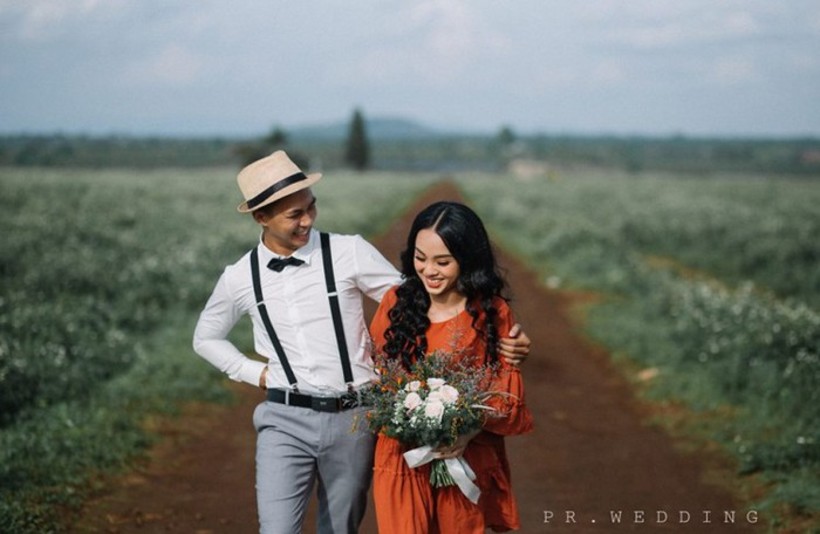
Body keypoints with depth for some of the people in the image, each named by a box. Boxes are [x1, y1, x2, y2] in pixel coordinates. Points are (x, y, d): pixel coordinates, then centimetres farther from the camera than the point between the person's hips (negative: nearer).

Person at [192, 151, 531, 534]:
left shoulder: (349, 253, -6)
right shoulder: (239, 278, 1)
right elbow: (206, 338, 19)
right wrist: (255, 373, 4)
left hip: (353, 418, 0)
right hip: (285, 420, 0)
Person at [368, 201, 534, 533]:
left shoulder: (493, 315, -5)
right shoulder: (396, 303, 0)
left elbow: (509, 400, -3)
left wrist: (470, 431, -21)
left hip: (466, 462, -1)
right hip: (401, 459, 1)